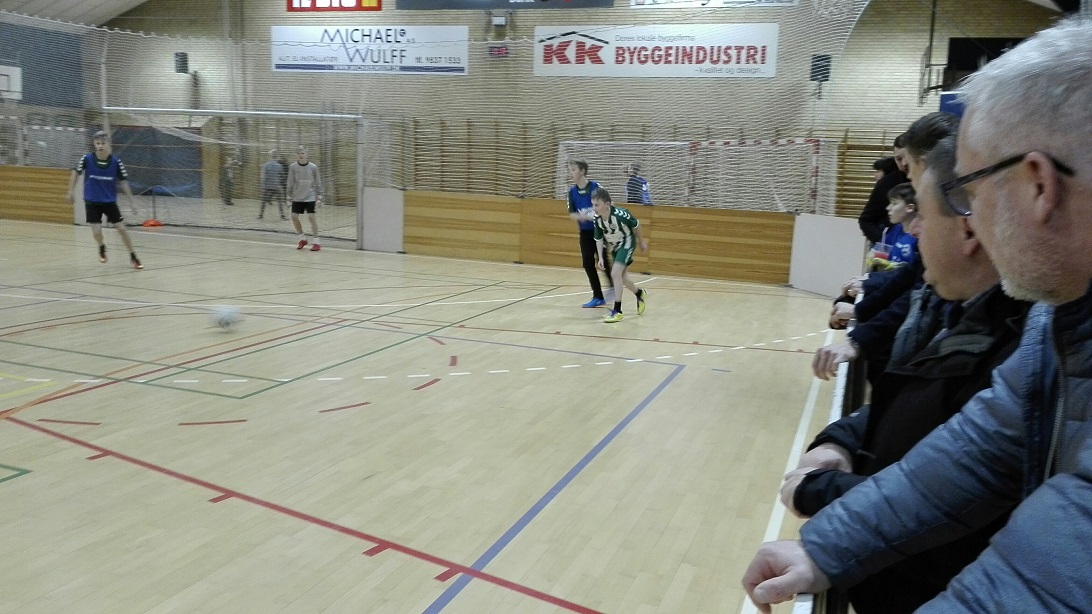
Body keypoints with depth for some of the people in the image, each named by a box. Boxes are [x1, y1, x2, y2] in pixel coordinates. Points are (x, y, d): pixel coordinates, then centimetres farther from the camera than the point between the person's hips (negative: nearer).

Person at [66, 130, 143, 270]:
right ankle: (102, 247, 30)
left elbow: (124, 181, -5)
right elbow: (75, 172, 4)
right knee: (96, 232, -5)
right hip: (92, 201, 0)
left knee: (122, 228, -4)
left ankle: (133, 257, 8)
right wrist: (71, 191, 6)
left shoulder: (116, 161, -12)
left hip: (110, 201, 0)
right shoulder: (87, 158, -13)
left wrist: (131, 200, -7)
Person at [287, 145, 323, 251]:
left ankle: (316, 242, -1)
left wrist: (319, 195, 0)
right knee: (294, 217, 0)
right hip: (297, 197, 3)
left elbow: (318, 182, 1)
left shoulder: (313, 167, -7)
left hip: (310, 197, -3)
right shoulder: (293, 167, -4)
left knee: (311, 217, -10)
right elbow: (291, 182, 4)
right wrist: (289, 195, 4)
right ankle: (302, 239, 20)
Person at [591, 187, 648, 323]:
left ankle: (617, 311, -14)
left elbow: (636, 225, -13)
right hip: (614, 247, 6)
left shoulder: (620, 214, -32)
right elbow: (599, 239, -6)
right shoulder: (597, 218, -19)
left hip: (627, 244, -6)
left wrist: (641, 241, 2)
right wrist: (601, 258, -16)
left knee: (616, 273, -21)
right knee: (621, 277, 17)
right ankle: (640, 294, 47)